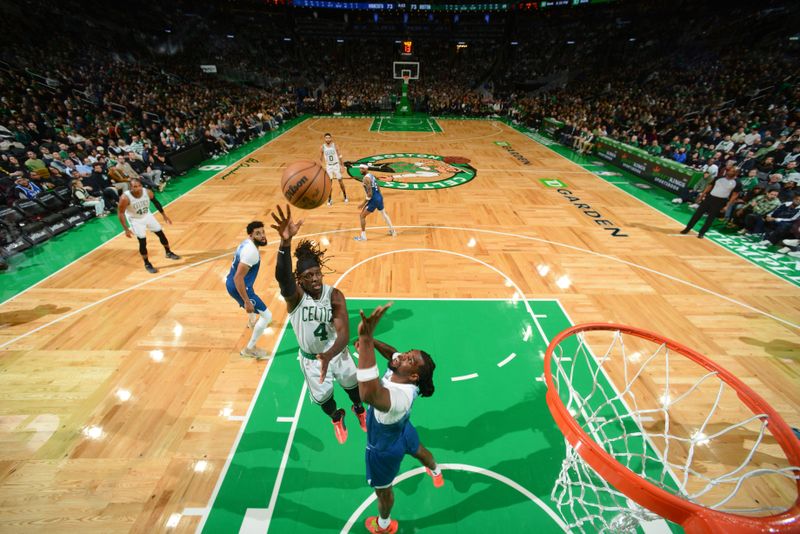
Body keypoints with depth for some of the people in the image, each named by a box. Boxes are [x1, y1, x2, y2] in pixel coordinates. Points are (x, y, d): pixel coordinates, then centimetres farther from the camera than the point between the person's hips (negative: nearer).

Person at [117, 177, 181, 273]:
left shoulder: (147, 192, -21)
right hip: (135, 220, -4)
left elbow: (156, 202, -1)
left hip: (147, 216, 4)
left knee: (161, 233, 11)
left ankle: (169, 253, 35)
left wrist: (164, 215, 5)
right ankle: (147, 264, 12)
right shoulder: (125, 198, -30)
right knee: (142, 241, -5)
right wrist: (126, 229, -20)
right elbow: (120, 213, -20)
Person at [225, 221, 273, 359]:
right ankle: (249, 349, 5)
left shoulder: (246, 243, 3)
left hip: (231, 283, 10)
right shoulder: (251, 252, -28)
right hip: (239, 287, -10)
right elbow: (238, 278, -31)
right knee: (267, 316, -6)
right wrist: (247, 302, -29)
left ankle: (252, 321, 72)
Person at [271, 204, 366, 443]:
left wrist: (330, 355, -53)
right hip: (310, 358, 0)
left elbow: (344, 333, -33)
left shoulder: (335, 295, -25)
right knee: (322, 397, 18)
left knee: (352, 384, 22)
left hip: (336, 352, 1)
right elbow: (282, 276, -54)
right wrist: (285, 242, -72)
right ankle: (336, 418, 56)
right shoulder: (294, 295, -29)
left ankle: (359, 409, 60)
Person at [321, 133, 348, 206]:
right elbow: (321, 158, 4)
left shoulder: (335, 146, -8)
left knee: (340, 181, 6)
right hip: (328, 166, 1)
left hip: (336, 165, -1)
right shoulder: (322, 147, -6)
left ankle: (345, 196, 22)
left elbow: (340, 156, -3)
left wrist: (341, 166, -6)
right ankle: (330, 199, 13)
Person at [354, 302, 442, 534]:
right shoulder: (398, 374, -26)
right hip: (402, 430, 7)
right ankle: (435, 472, 72)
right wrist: (371, 341, -23)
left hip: (384, 448, -7)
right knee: (418, 450, 37)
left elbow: (369, 394, -73)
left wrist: (365, 338, -78)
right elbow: (393, 353, -4)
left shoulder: (401, 395, -50)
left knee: (382, 490, 25)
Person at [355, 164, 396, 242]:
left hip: (374, 200, -9)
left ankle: (363, 236, 2)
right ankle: (392, 230, 39)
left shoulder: (366, 178, -16)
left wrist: (363, 203, -18)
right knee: (384, 214, 28)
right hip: (379, 197, 9)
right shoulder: (371, 175, 12)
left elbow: (370, 193, -22)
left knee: (362, 216, 0)